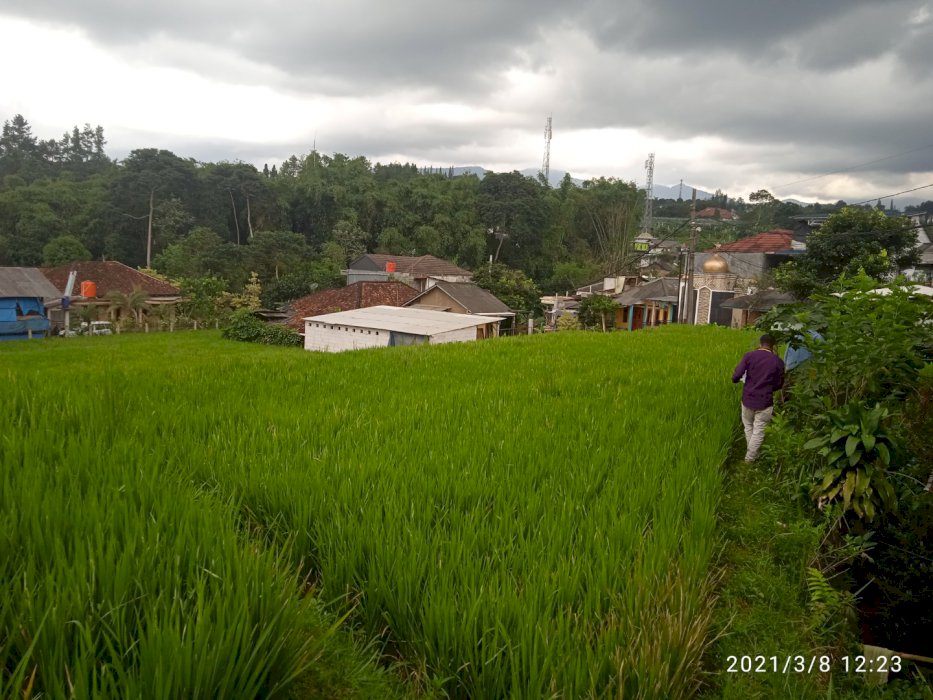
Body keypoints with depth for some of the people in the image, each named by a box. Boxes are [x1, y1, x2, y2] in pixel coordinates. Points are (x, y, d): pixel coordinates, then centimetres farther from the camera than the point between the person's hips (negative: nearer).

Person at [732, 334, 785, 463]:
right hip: (765, 401, -2)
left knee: (748, 426, 22)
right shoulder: (778, 362, -5)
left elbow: (735, 377, -12)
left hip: (748, 398, 2)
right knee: (759, 431, 10)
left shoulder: (749, 355, -6)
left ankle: (751, 452, 32)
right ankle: (750, 458, 17)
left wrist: (736, 380, 12)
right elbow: (779, 384, 5)